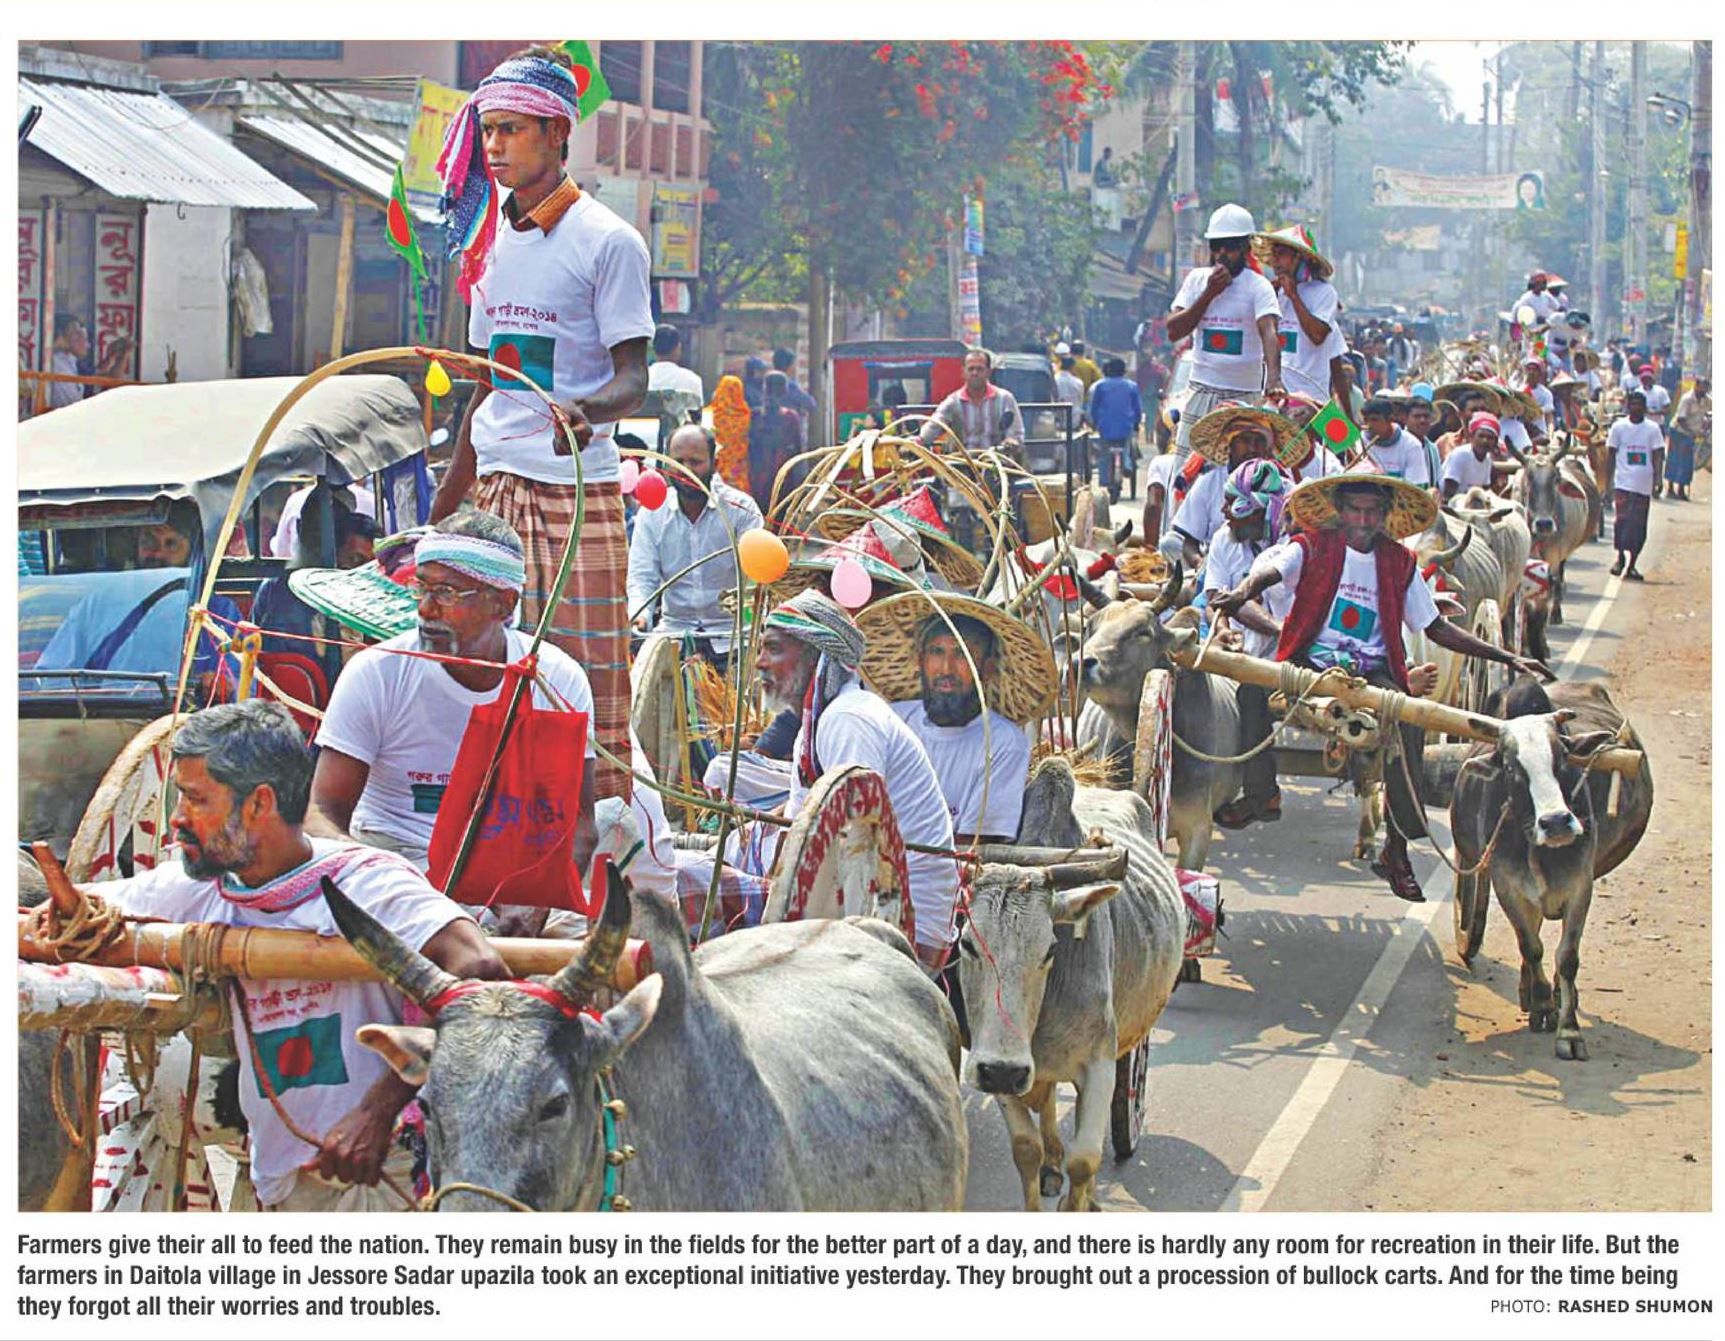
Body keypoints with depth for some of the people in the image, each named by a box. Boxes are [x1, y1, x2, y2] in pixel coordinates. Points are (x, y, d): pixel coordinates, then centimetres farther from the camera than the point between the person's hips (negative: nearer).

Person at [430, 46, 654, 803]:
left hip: (576, 492, -7)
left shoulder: (607, 242, -6)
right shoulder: (494, 246, 15)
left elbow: (633, 381, -11)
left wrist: (584, 413, -34)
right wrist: (441, 513, 22)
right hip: (496, 491, 7)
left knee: (590, 687, -6)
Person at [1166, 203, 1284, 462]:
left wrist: (1274, 380, -38)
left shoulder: (1258, 287, -5)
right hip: (1201, 393, 3)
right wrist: (1209, 293, -10)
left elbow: (1268, 332, -21)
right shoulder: (1197, 279, 7)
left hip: (1245, 399, -3)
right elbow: (1173, 331, -1)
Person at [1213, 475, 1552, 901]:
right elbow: (1269, 571, -15)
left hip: (1373, 672, 2)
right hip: (1313, 665, -2)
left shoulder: (1400, 564, 13)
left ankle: (1397, 848, -22)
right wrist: (1241, 594, -42)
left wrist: (1509, 659, 9)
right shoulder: (1313, 548, 5)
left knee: (1408, 719, -30)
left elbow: (1438, 629, 17)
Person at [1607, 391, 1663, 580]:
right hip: (1623, 482, -1)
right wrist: (1608, 480, 4)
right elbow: (1611, 454, 8)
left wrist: (1657, 479, -10)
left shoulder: (1652, 429, 3)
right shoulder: (1618, 427, 4)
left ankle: (1631, 565, 14)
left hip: (1644, 485, 1)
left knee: (1639, 527, 4)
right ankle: (1620, 556, 2)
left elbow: (1658, 456, 2)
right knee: (1621, 519, -15)